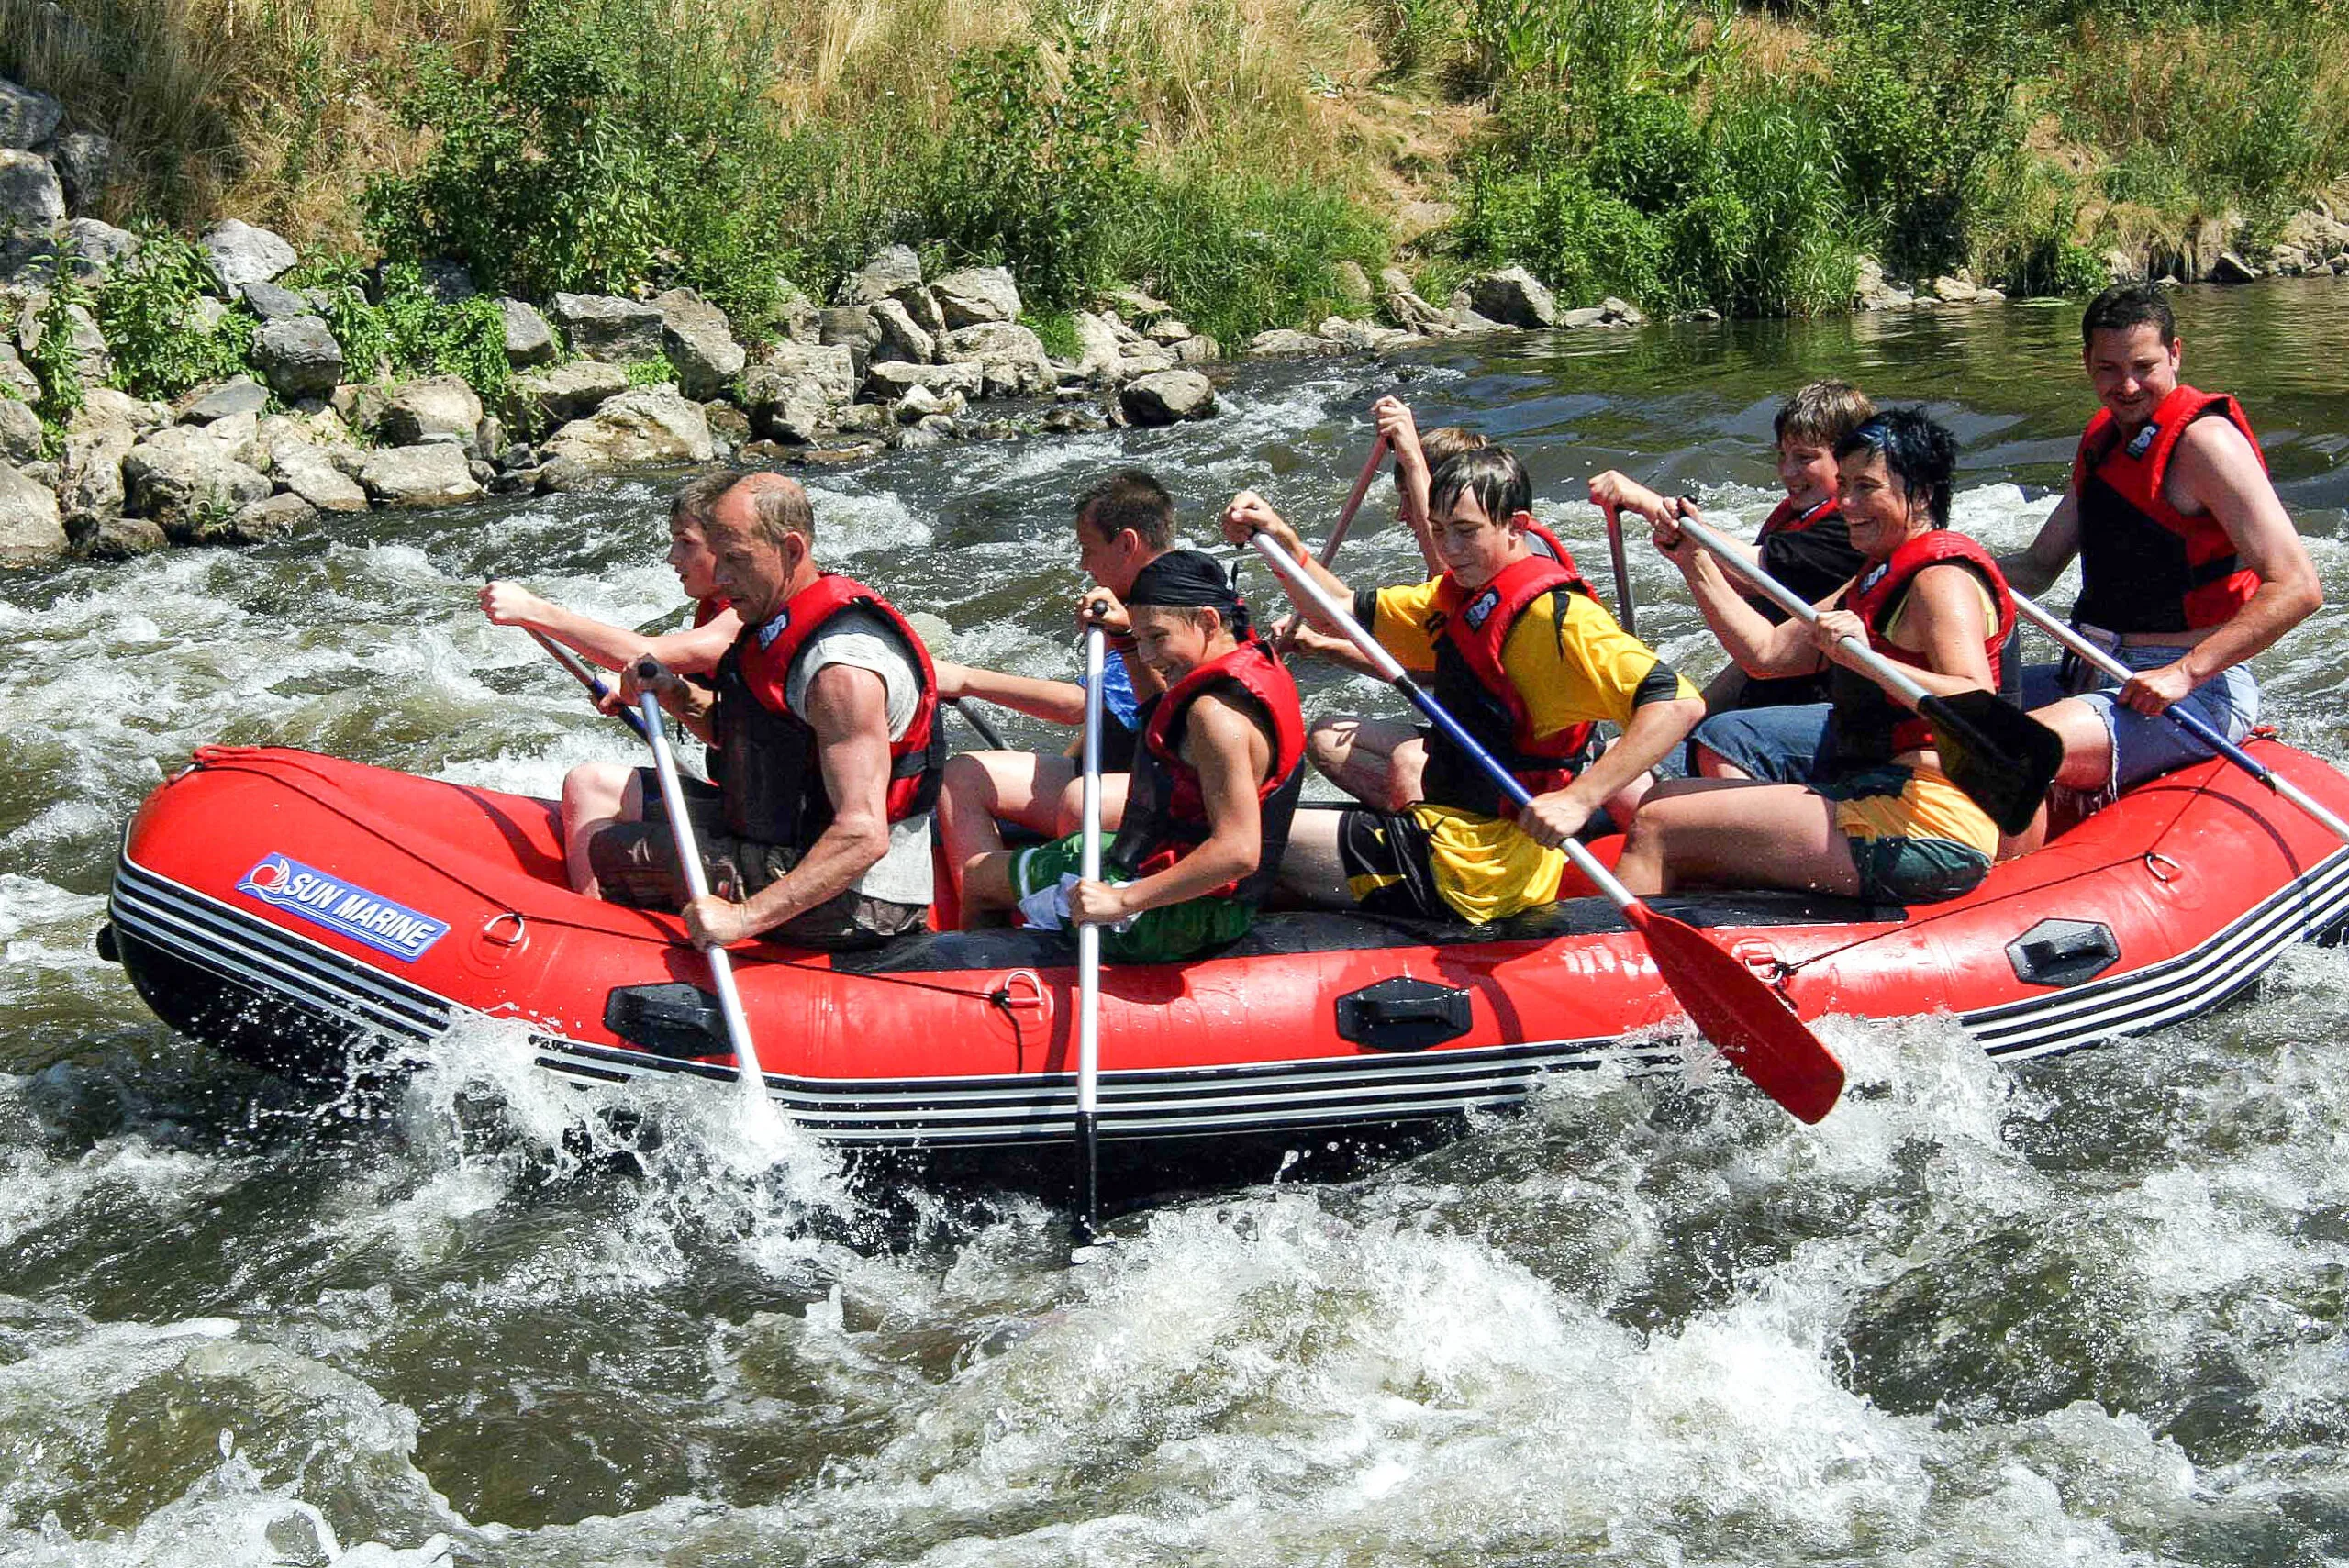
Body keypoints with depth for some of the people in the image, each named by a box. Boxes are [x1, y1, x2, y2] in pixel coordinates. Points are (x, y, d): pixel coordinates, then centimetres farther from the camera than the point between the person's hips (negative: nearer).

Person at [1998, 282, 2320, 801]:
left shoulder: (2203, 441, -13)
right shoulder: (2102, 441, 14)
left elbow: (2298, 588, -20)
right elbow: (2039, 567, 21)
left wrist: (2184, 673, -26)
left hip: (2199, 695, -9)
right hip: (2094, 675, 9)